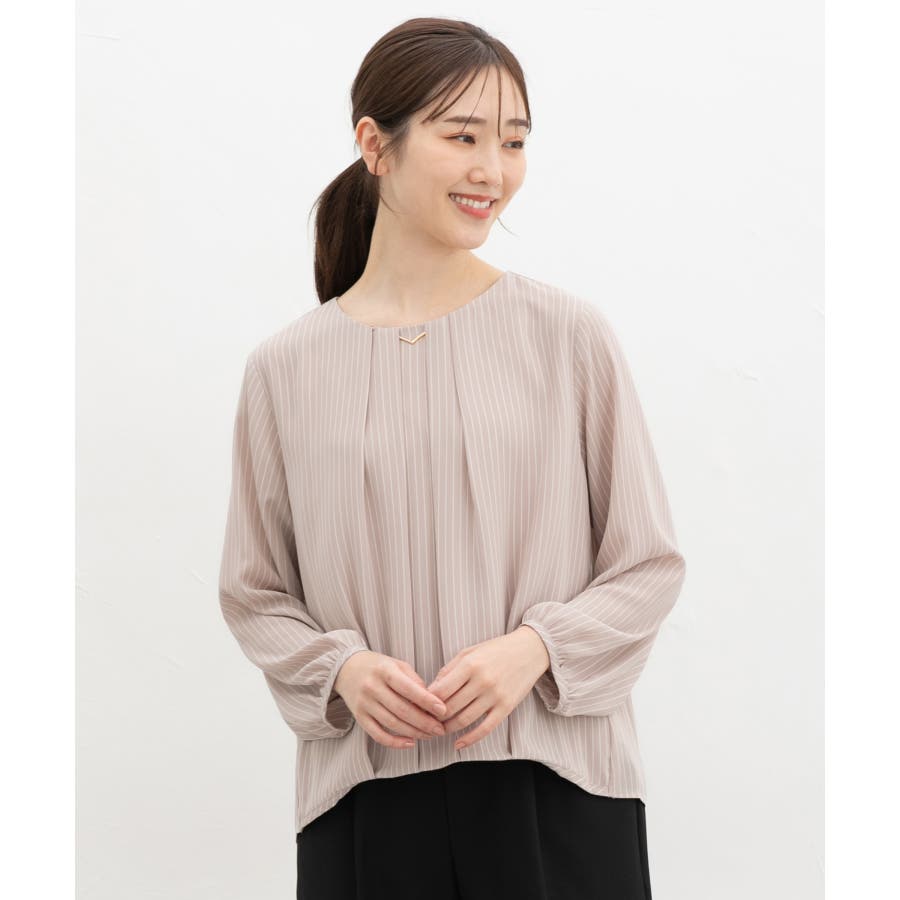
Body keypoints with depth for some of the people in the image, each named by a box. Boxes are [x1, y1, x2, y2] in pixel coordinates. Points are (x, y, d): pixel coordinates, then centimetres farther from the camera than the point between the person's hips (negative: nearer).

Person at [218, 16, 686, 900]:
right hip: (365, 794, 1)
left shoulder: (569, 334, -1)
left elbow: (648, 564, 2)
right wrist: (341, 671, -10)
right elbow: (255, 594, 8)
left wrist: (535, 646, -13)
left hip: (553, 788, 0)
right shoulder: (285, 368, 1)